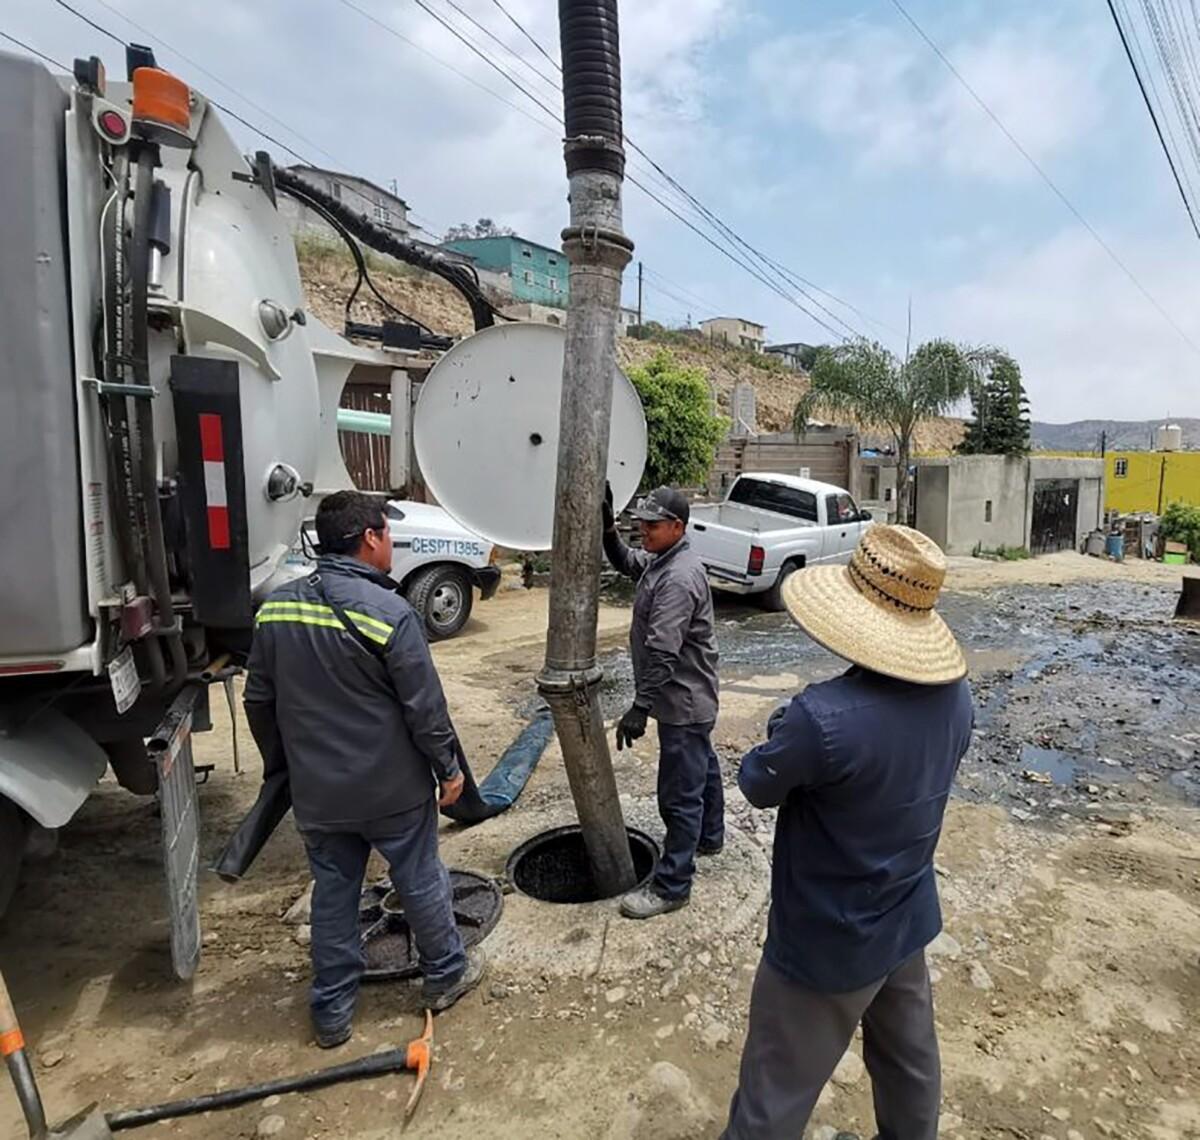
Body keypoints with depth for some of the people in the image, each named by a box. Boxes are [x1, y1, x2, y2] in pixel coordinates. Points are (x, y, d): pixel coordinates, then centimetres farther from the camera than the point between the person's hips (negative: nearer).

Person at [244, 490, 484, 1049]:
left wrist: (280, 763, 20)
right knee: (421, 882, 16)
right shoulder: (390, 613, -21)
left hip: (316, 792, 5)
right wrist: (448, 768, -3)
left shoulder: (277, 607, -2)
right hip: (393, 790, -4)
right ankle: (446, 974, 36)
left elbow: (258, 700, 7)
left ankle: (332, 1011, 32)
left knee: (333, 892, 19)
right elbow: (425, 708, -17)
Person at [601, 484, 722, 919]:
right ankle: (710, 837, 47)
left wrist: (640, 707, -29)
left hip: (683, 702, -11)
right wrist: (608, 528, 2)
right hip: (691, 698, 11)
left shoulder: (678, 578, -27)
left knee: (680, 794, -2)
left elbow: (662, 652, -30)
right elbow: (624, 563, 20)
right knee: (703, 768, 27)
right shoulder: (660, 560, 5)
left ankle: (671, 887, 9)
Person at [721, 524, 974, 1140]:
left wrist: (784, 733, -1)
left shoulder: (824, 716, -36)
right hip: (908, 921, 7)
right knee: (909, 1058, 30)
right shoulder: (955, 696, -11)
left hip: (827, 945, -6)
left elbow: (758, 785, -18)